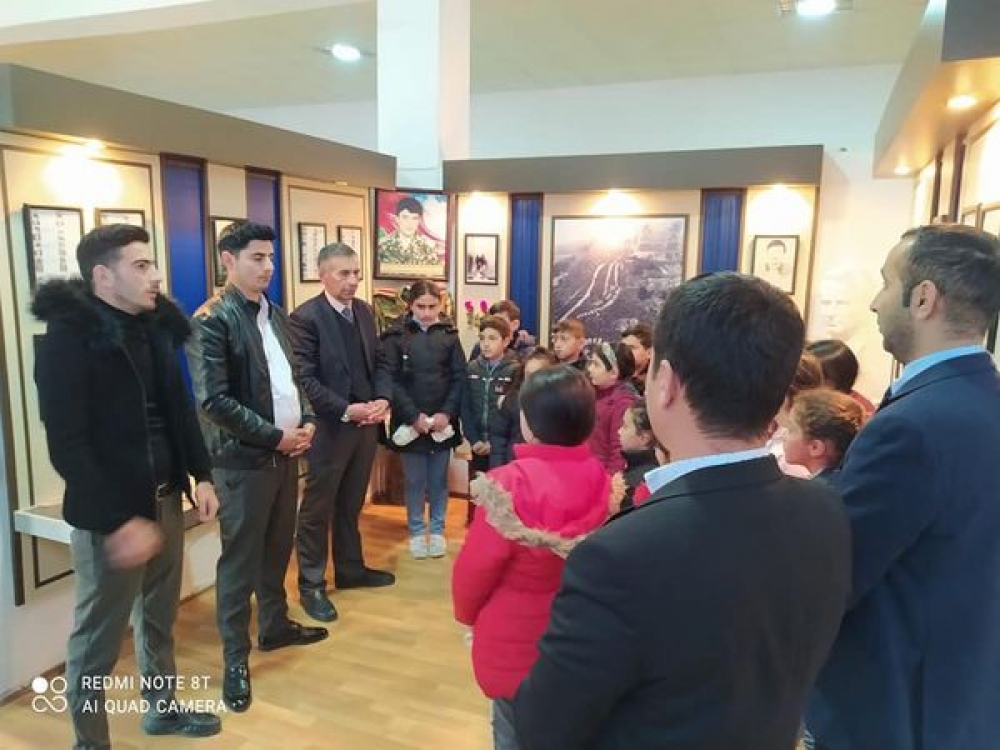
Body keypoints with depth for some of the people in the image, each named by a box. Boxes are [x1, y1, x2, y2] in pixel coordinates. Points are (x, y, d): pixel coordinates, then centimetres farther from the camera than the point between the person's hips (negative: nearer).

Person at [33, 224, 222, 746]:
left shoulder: (155, 326, 5)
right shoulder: (68, 338, -15)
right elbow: (67, 447, -18)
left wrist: (200, 475, 6)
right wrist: (120, 520, -21)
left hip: (164, 499, 6)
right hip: (109, 515, -6)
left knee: (160, 616, 21)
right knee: (98, 638, 9)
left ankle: (162, 707, 41)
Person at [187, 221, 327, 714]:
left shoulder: (276, 313, 10)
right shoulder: (212, 319, -13)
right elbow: (213, 401, -19)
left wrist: (306, 423, 0)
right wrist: (275, 436, -16)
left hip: (286, 451, 7)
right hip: (243, 459, -7)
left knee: (278, 549, 19)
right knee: (240, 560, 5)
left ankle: (275, 626, 38)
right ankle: (235, 658, 19)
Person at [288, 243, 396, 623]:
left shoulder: (364, 310, 8)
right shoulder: (305, 317, -14)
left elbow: (379, 360, 10)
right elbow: (304, 379, -18)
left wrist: (383, 399, -7)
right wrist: (346, 410, -22)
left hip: (366, 423, 6)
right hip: (328, 427, -6)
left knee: (351, 505, 20)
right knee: (317, 509, 7)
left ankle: (351, 569, 35)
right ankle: (311, 585, 21)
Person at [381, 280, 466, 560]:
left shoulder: (449, 335, 2)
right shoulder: (396, 337, -4)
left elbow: (460, 378, 0)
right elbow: (392, 381, -8)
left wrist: (447, 413, -10)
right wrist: (414, 415, -14)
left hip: (443, 421, 2)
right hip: (410, 422, -1)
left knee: (439, 479, 11)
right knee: (415, 481, 7)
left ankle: (437, 531, 25)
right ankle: (416, 532, 23)